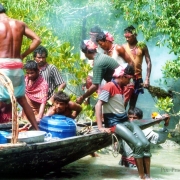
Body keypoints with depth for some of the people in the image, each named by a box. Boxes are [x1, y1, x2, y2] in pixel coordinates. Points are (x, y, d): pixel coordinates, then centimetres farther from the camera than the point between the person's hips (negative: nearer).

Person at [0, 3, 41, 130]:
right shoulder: (20, 24, 8)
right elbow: (37, 40, 6)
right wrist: (23, 55, 11)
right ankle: (37, 128, 20)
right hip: (17, 66, 5)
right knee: (22, 99, 18)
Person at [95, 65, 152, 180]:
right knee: (138, 144, -23)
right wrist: (100, 127, -24)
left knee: (146, 143, -10)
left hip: (125, 121, 8)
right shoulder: (109, 86, -11)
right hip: (114, 123, -8)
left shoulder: (122, 87, 17)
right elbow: (98, 105, -19)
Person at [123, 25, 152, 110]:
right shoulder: (123, 47, 0)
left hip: (137, 78, 1)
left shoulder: (142, 46, 1)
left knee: (132, 103, 9)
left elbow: (148, 63, 1)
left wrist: (147, 79, -7)